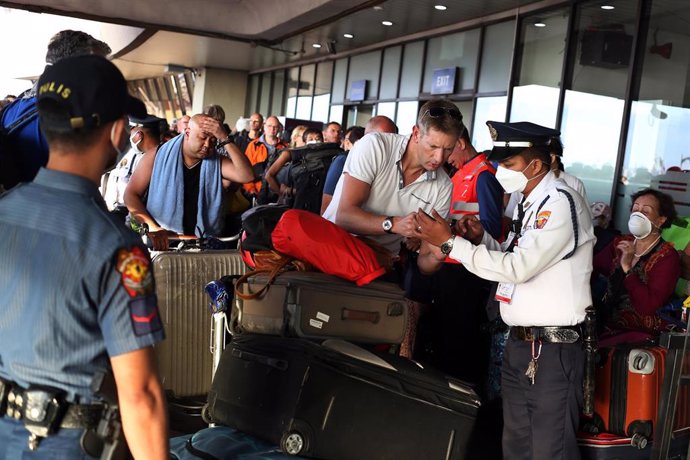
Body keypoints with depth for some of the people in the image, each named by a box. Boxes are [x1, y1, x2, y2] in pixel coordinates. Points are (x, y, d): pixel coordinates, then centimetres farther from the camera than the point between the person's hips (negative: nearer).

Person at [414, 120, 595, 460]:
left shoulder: (561, 202, -16)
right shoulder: (529, 203, 12)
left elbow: (518, 268, -22)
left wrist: (451, 243, -19)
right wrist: (482, 238, 1)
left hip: (553, 349, -9)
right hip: (518, 343, 9)